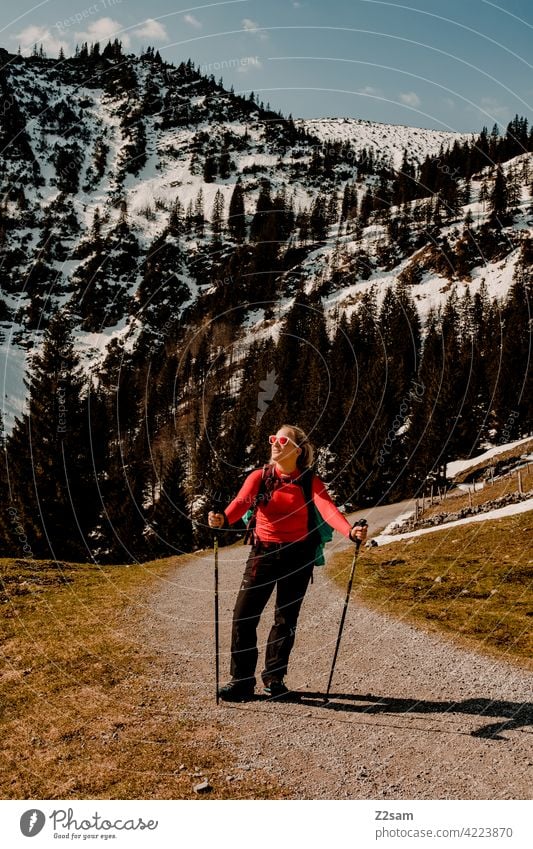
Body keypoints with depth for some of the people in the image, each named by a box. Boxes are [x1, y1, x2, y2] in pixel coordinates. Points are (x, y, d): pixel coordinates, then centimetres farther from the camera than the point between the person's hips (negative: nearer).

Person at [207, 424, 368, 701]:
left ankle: (274, 677, 27)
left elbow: (327, 509, -20)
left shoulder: (310, 482, -4)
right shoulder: (259, 477, -2)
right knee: (244, 616, -6)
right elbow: (242, 501, -21)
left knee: (286, 619, 9)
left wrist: (350, 531, -41)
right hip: (263, 552, 0)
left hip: (297, 555, 0)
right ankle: (242, 681, 5)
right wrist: (223, 518, -44)